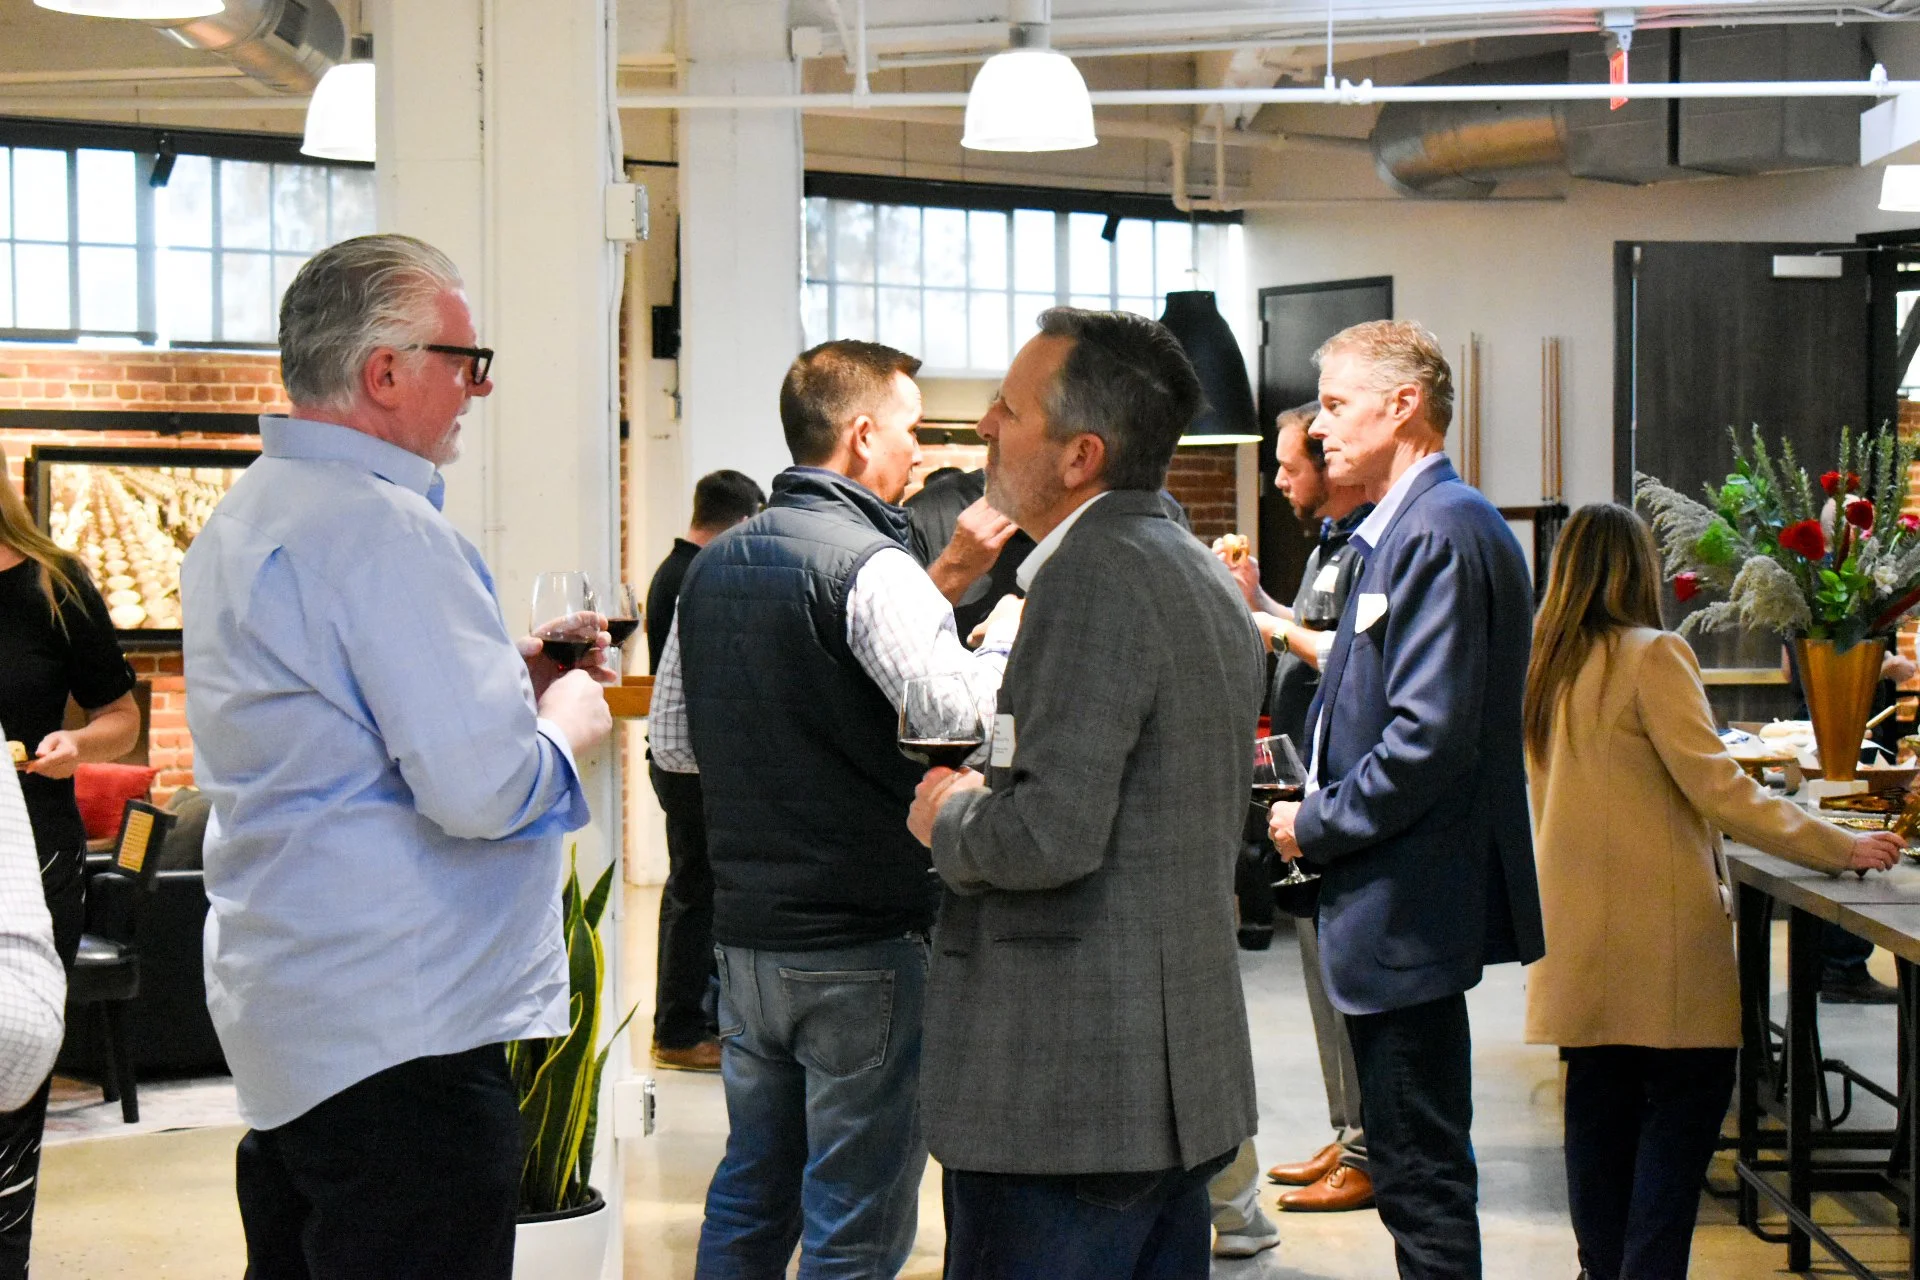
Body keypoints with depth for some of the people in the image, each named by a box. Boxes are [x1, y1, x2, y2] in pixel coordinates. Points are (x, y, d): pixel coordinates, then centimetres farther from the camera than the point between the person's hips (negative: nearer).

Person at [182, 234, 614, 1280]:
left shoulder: (246, 515, 15)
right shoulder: (383, 528, -18)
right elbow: (481, 790, -24)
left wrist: (504, 677, 18)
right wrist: (566, 721, -3)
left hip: (279, 1015, 11)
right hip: (398, 1027, -10)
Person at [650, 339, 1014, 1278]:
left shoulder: (713, 566, 11)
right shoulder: (869, 565, -14)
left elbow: (672, 744, 18)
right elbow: (962, 717, -27)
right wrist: (1004, 641, -9)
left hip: (743, 928, 8)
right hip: (863, 938, -8)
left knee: (750, 1197, 18)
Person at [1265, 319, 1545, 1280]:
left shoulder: (1443, 528, -18)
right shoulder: (1404, 526, 15)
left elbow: (1431, 736, -24)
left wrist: (1315, 827, -14)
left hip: (1409, 908, -11)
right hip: (1402, 906, 11)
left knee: (1420, 1173, -3)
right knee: (1414, 1162, 18)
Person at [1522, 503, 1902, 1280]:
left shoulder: (1539, 666, 8)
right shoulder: (1650, 657, -13)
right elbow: (1715, 787, -16)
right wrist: (1838, 847, -11)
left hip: (1577, 924, 7)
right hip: (1655, 924, -7)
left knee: (1599, 1099, 13)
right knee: (1687, 1096, 0)